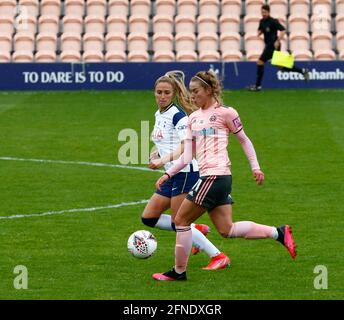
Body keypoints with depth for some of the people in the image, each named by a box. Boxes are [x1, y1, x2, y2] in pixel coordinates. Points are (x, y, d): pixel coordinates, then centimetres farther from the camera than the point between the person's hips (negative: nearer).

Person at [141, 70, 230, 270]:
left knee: (178, 223, -9)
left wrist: (164, 159, -40)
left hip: (186, 172, -9)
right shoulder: (159, 115, 14)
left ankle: (219, 257, -4)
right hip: (172, 174, 9)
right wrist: (156, 154, 6)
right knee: (148, 218, 9)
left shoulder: (177, 115, -13)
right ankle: (198, 230, 20)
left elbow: (186, 145, -27)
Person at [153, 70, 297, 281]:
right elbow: (187, 156, 17)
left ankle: (179, 271, 6)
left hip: (216, 175, -8)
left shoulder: (225, 113, -3)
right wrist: (168, 174, 9)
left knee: (181, 220, -3)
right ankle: (278, 233, 13)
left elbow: (244, 139, 4)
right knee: (227, 230, 7)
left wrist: (255, 167, -1)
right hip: (208, 177, 8)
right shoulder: (193, 118, 18)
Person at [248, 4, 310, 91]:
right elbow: (260, 30, 26)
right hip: (268, 45, 9)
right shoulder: (262, 21, 10)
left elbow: (283, 30, -19)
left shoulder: (273, 21, -15)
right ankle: (302, 71, 22)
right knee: (281, 66, 12)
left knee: (260, 62, -11)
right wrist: (259, 32, 1)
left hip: (273, 45, -9)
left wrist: (278, 41, -24)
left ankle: (258, 85, -6)